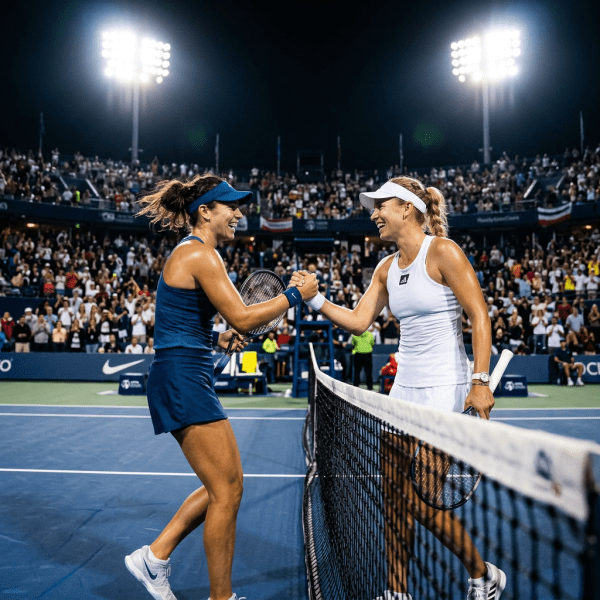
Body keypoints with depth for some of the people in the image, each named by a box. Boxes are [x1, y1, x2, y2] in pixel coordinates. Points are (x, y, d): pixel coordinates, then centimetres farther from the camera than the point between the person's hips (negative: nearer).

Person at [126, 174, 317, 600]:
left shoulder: (192, 252, 19)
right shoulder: (201, 254, -13)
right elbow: (243, 317, -20)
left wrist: (219, 338, 14)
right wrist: (295, 295, -10)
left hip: (184, 381, 10)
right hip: (184, 379, -10)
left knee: (224, 486, 16)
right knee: (228, 490, -2)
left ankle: (155, 557, 25)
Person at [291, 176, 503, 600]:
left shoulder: (442, 251, -11)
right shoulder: (387, 268, 10)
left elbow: (480, 316, -13)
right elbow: (359, 321, 10)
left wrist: (481, 382, -17)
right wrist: (314, 299, 0)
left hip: (443, 388, -7)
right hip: (404, 388, 8)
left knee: (418, 497, -5)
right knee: (394, 492, 9)